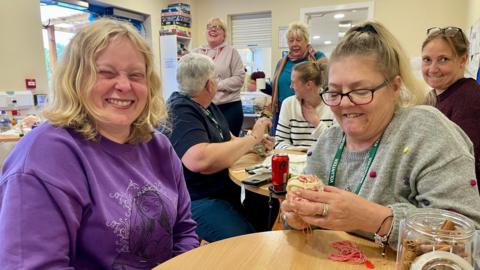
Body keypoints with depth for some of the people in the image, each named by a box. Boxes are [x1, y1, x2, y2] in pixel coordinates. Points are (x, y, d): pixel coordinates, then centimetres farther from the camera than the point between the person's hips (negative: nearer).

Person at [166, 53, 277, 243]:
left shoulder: (208, 106, 10)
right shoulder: (180, 113, -19)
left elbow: (228, 142, 19)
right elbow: (201, 160, -36)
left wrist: (257, 144, -3)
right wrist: (252, 137, -25)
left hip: (227, 190, 9)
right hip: (198, 200, -9)